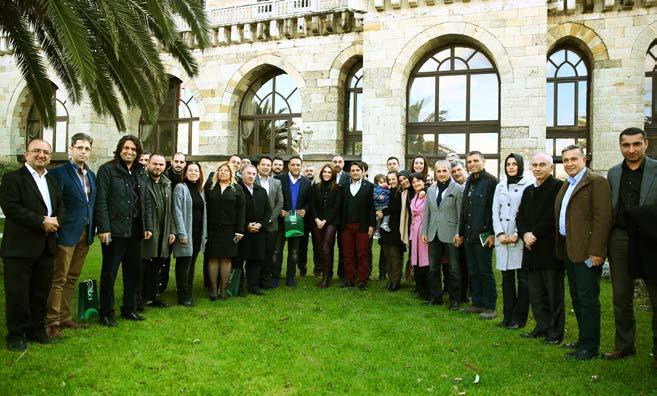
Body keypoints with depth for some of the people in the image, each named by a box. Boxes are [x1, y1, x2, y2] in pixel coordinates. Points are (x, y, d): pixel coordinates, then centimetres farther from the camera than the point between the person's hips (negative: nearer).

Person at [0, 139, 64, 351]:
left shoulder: (52, 181, 17)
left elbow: (60, 206, 18)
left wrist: (55, 220, -4)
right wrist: (42, 221, -18)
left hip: (46, 246, 6)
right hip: (20, 246, -6)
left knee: (41, 292, 12)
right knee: (17, 293, 2)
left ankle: (37, 330, 24)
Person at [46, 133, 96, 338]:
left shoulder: (91, 174, 13)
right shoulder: (59, 173, -8)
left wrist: (93, 229, 8)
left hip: (85, 234, 7)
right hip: (66, 234, -7)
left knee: (72, 278, 14)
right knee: (58, 279, -2)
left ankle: (64, 317, 24)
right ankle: (51, 323, 5)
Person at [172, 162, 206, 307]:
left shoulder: (200, 190, 15)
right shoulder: (180, 188, -6)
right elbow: (177, 212, -12)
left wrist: (204, 233, 11)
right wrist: (182, 233, -18)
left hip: (198, 233, 7)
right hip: (186, 233, -6)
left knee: (191, 264, 12)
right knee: (184, 264, -2)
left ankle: (188, 294, 19)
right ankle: (183, 296, 6)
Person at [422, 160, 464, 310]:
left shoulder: (458, 189, -4)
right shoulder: (430, 190, 12)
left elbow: (461, 214, -7)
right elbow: (426, 213, 13)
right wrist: (424, 231, 7)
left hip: (450, 234, -5)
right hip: (433, 234, 5)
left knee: (453, 269, 4)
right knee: (433, 268, 10)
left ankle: (454, 299, 16)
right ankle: (436, 297, 22)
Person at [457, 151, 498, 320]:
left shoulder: (491, 181, -8)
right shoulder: (469, 182, 16)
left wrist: (492, 233, -16)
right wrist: (461, 233, 18)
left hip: (484, 234, -8)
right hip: (469, 235, 8)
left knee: (485, 272, -1)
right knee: (473, 272, 12)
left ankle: (489, 307, 9)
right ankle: (477, 303, 21)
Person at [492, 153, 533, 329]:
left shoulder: (529, 185, -2)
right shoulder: (500, 186, 14)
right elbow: (495, 212, 11)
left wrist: (518, 234, -13)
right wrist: (499, 233, -2)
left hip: (520, 238, -5)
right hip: (502, 238, 5)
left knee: (523, 277, -1)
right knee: (506, 277, 9)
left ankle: (519, 318, 8)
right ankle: (508, 316, 17)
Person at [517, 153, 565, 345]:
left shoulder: (558, 187, -7)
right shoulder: (528, 190, 17)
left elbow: (553, 215, -16)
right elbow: (520, 216, 15)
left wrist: (535, 234, -14)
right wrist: (525, 234, -3)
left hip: (550, 248, -7)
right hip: (532, 248, 7)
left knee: (554, 292, 2)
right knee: (535, 293, 12)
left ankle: (555, 331, 12)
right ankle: (542, 326, 24)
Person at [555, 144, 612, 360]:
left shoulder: (596, 182, -8)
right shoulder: (566, 186, 18)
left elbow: (603, 218, -16)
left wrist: (596, 251, -20)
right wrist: (561, 246, 11)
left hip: (586, 251, -9)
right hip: (568, 249, 9)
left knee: (588, 299, -3)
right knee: (577, 298, 15)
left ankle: (589, 347, 7)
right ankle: (584, 339, 27)